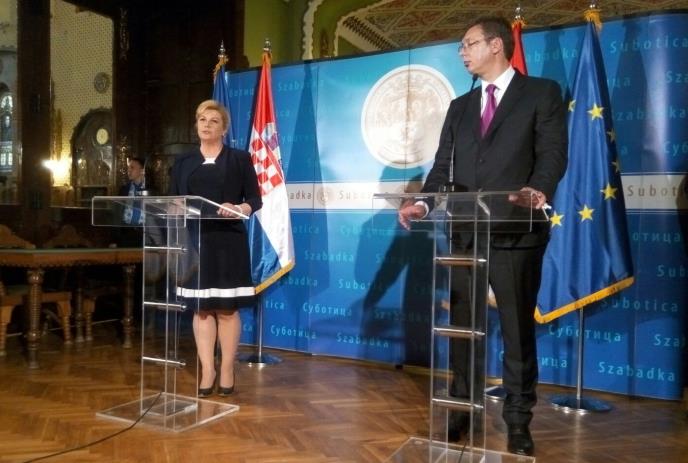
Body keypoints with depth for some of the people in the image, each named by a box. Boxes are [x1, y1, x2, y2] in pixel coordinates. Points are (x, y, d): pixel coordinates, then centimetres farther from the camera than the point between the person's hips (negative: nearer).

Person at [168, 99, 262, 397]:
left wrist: (240, 209, -19)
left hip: (228, 242, -3)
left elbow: (255, 199, 1)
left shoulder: (239, 159, 6)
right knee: (201, 308, 4)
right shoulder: (183, 163, 15)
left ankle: (227, 371, 11)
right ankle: (207, 371, 11)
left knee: (227, 308, 1)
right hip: (195, 243, 3)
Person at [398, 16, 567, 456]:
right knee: (462, 328, 11)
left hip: (516, 233, -5)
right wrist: (423, 204, -7)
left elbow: (553, 153, -9)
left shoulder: (542, 93, 3)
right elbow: (443, 167, 10)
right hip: (466, 233, 5)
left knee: (518, 330, 6)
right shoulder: (460, 107, 18)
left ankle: (518, 421, 21)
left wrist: (538, 191, -29)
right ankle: (462, 411, 27)